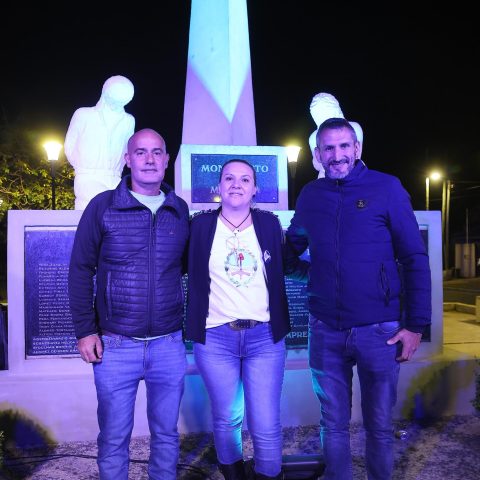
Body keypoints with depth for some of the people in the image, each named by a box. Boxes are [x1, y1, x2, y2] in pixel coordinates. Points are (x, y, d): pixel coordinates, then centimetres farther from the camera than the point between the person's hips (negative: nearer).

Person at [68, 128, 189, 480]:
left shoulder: (180, 210, 4)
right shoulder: (103, 206, -3)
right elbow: (81, 270, -1)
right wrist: (85, 330, -5)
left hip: (169, 345, 2)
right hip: (115, 346, -2)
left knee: (166, 435, 16)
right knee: (114, 439, 13)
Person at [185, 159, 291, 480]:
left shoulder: (269, 224, 3)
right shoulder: (200, 225, -1)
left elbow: (283, 267, 14)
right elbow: (184, 268, 9)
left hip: (265, 337, 1)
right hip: (215, 338, 0)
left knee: (267, 426, 3)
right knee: (226, 419, 16)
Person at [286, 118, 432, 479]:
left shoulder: (387, 188, -5)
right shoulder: (310, 195, 4)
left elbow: (415, 259, -4)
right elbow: (290, 248, 18)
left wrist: (416, 324, -7)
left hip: (379, 329, -2)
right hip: (325, 330, 2)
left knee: (379, 426, 14)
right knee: (333, 424, 15)